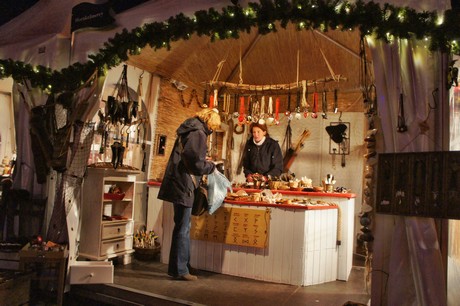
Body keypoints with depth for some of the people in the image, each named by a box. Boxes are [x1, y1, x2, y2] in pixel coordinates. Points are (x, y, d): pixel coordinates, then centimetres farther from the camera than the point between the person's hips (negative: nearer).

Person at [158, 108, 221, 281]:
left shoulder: (190, 129, 16)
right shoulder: (198, 133, -14)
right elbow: (197, 165, -20)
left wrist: (204, 162, 17)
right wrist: (211, 166, -2)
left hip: (179, 184, 10)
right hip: (184, 186, -10)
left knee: (183, 227, 16)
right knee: (182, 229, -1)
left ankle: (181, 267, 26)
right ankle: (179, 270, 9)